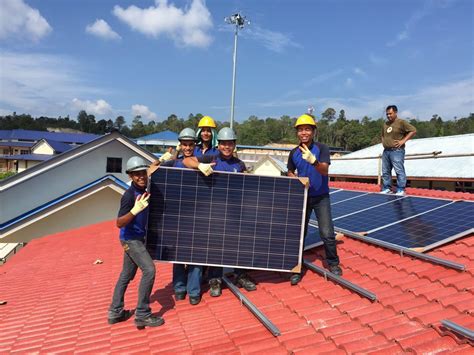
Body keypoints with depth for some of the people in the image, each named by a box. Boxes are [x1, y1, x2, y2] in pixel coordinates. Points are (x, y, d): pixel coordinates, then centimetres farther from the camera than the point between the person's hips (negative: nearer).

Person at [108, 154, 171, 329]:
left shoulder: (142, 188, -2)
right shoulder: (129, 195, -24)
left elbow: (149, 171, 21)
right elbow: (119, 223, -27)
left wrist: (160, 160, 18)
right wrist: (135, 210, -41)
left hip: (137, 238, 9)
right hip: (131, 239, -8)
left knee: (126, 275, 14)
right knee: (149, 270, -14)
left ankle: (115, 312, 26)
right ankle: (142, 314, -6)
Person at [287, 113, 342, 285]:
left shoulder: (321, 148, -12)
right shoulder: (294, 153, -1)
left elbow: (325, 170, -25)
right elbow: (290, 173, 14)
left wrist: (313, 161, -44)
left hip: (321, 197, -3)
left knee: (327, 233, -3)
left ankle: (333, 263, 21)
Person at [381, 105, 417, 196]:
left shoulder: (401, 122, -4)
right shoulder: (385, 124, 18)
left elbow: (413, 130, -8)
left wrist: (403, 140, -13)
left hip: (397, 151, -7)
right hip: (386, 151, 7)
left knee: (399, 171, -7)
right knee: (385, 172, 9)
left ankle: (401, 190, -3)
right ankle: (386, 189, 17)